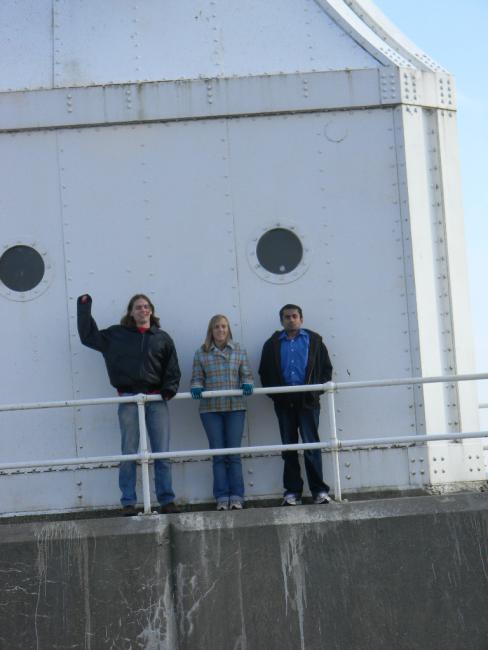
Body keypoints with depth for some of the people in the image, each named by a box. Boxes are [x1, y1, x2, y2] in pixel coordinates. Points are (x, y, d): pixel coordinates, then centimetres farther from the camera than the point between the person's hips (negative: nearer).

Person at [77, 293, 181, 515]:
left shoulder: (162, 338, 12)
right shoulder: (117, 335, 10)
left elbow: (172, 369, 11)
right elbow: (88, 336, 12)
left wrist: (169, 389, -4)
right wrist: (84, 307, 8)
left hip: (156, 399, 1)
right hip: (129, 399, -1)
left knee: (162, 452, -1)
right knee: (128, 453, 1)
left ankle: (166, 500, 4)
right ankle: (128, 503, 5)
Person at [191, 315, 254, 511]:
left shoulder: (239, 350, 8)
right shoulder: (201, 353, 5)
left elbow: (246, 375, 8)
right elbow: (197, 379, 6)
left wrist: (247, 384, -13)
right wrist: (196, 388, -15)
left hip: (235, 408, 0)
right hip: (210, 409, 0)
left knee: (234, 454, 0)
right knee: (218, 455, 3)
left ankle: (236, 497, 3)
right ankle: (222, 498, 6)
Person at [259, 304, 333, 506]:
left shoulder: (314, 340, 8)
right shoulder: (272, 344, 12)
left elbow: (326, 368, 7)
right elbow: (264, 372, 12)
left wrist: (317, 388, -6)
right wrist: (274, 392, -1)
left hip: (307, 400, -2)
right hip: (284, 402, 2)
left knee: (311, 445, -6)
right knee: (289, 448, 6)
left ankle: (319, 490, -3)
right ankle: (292, 491, 10)